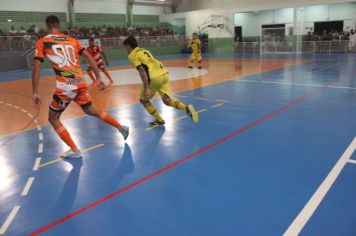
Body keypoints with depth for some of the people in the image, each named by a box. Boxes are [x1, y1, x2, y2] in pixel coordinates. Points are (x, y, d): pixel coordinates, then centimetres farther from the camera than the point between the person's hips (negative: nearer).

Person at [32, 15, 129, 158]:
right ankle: (121, 128, 28)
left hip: (65, 86, -5)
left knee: (53, 118, 14)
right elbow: (89, 57, 9)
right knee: (91, 110, 27)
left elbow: (36, 67, -7)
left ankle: (74, 151, 10)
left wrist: (35, 93, -6)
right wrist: (99, 78, 10)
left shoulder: (42, 42, 2)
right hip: (81, 83, 5)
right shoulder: (72, 40, 15)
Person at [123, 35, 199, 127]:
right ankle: (187, 108, -12)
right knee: (167, 100, 9)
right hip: (164, 74, 7)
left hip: (154, 78, -7)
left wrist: (146, 88, -16)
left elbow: (142, 70, -12)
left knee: (144, 100, 15)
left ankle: (159, 120, 15)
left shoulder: (132, 55, 2)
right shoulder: (144, 50, 26)